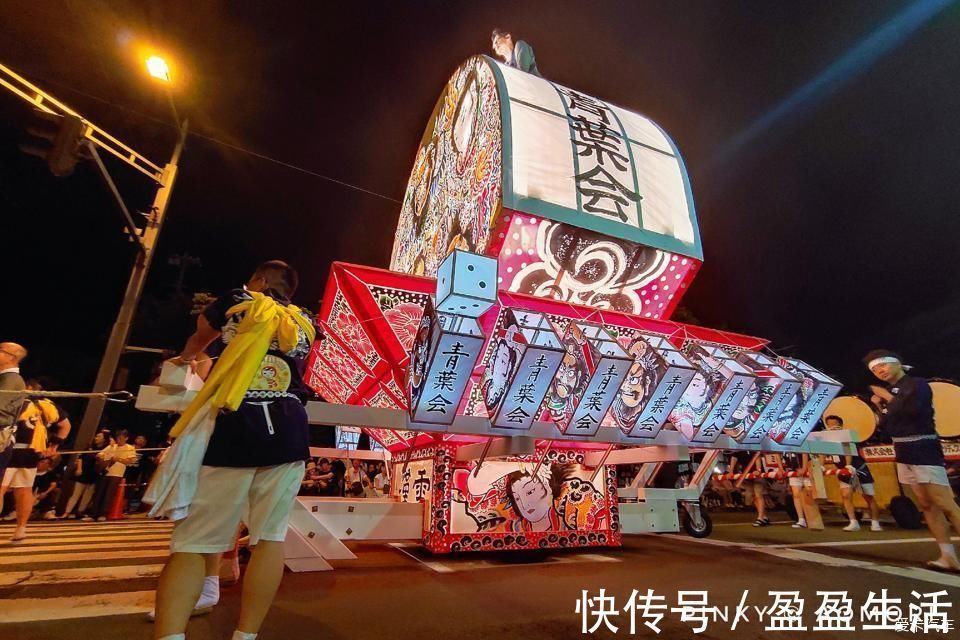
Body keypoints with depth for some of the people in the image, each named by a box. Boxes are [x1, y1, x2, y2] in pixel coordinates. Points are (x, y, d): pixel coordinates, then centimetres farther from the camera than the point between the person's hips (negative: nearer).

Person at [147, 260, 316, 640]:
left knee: (194, 540, 4)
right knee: (270, 536, 9)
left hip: (232, 429, -2)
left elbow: (200, 336, 35)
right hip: (288, 432, 2)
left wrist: (187, 359, 56)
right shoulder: (304, 323, 18)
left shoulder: (237, 303, 14)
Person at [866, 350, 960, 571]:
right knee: (926, 505, 7)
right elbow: (886, 427, 13)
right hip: (904, 453, 8)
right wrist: (880, 406, 2)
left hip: (923, 449, -8)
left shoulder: (917, 384, -6)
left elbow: (914, 410, -25)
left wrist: (888, 397, -12)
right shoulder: (889, 392, 13)